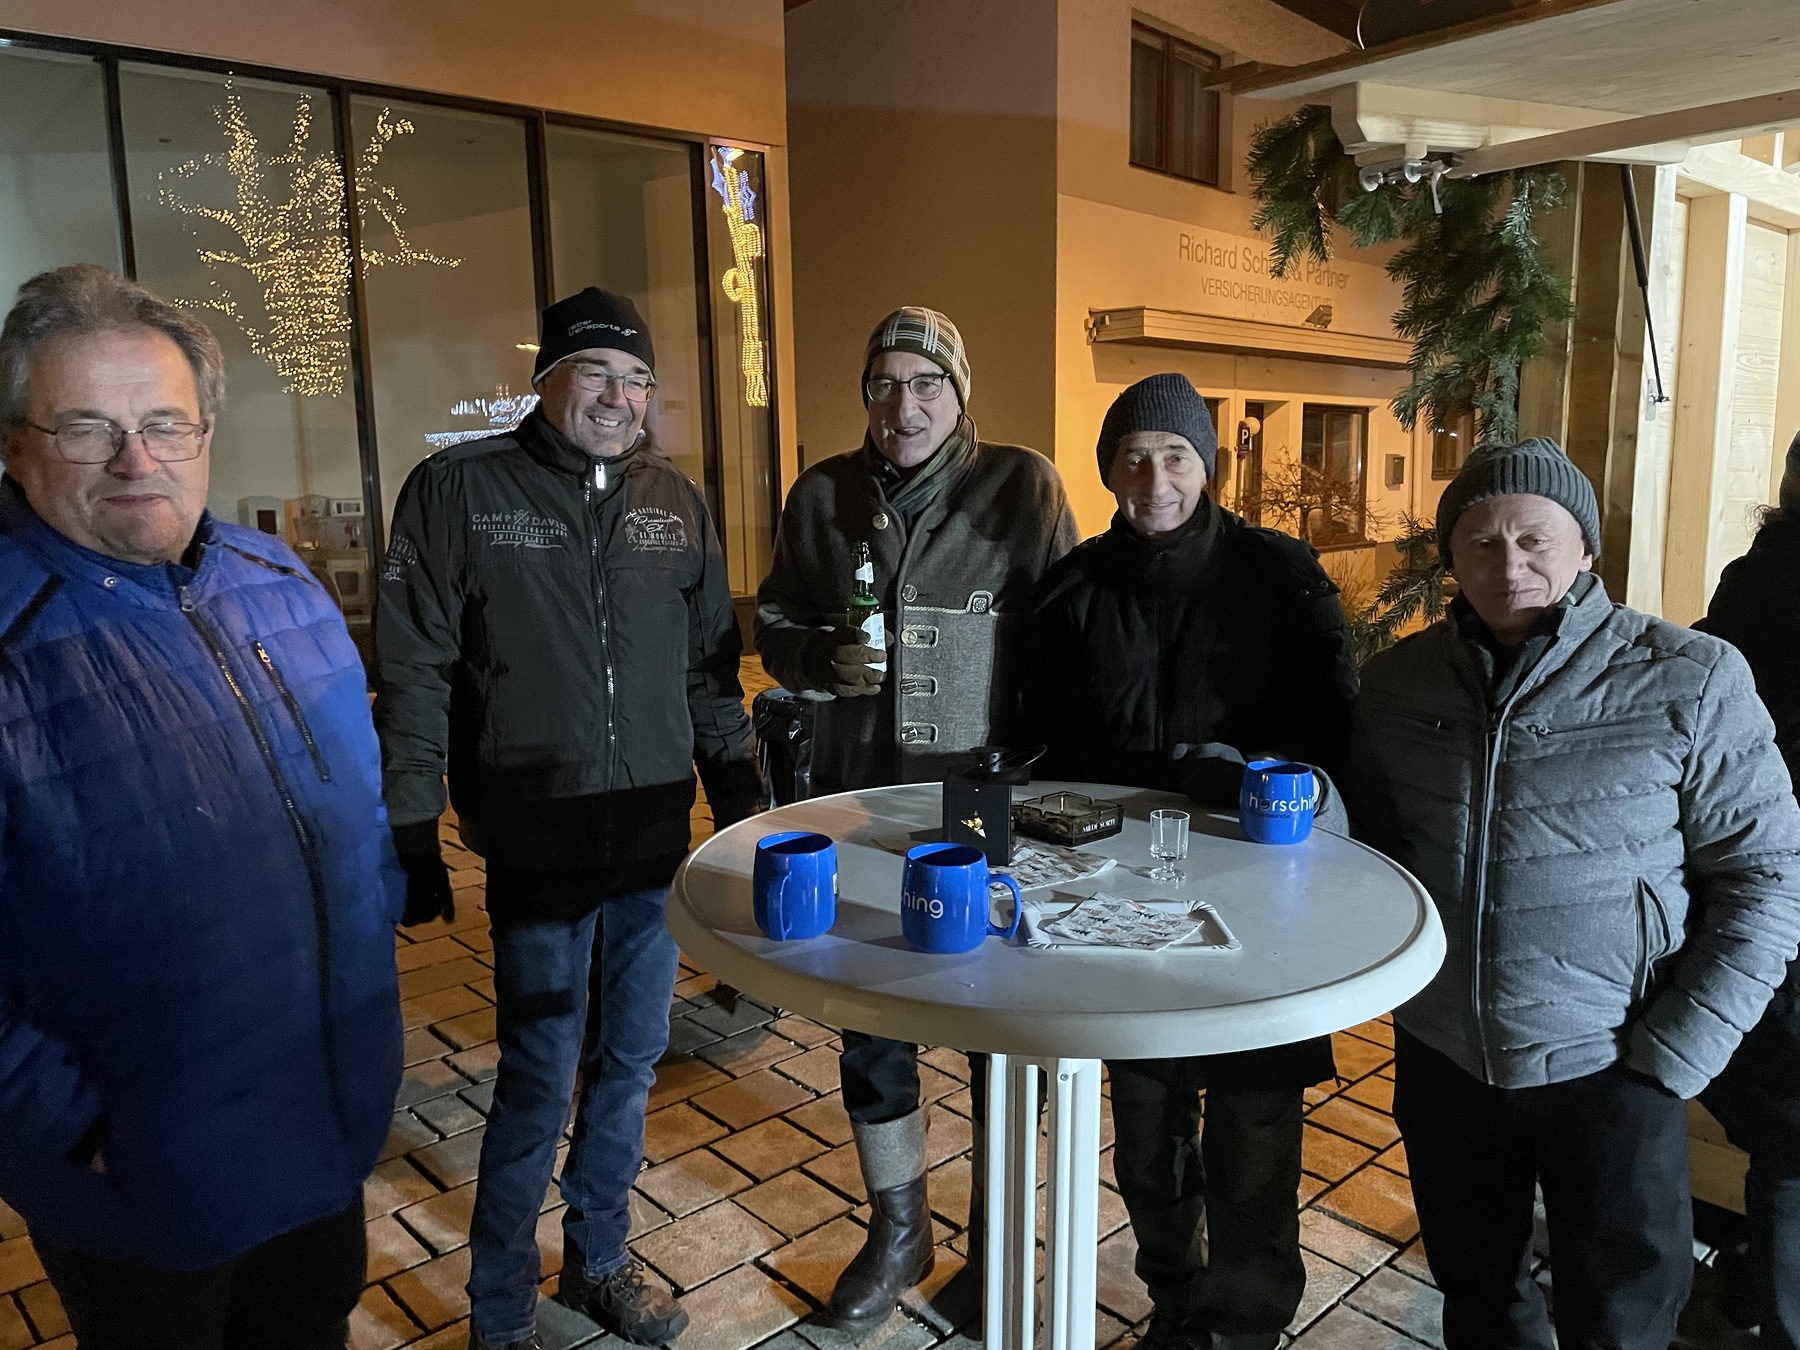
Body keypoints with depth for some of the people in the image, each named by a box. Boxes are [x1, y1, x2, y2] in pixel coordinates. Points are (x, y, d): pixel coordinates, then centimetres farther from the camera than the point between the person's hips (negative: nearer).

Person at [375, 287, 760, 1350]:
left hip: (655, 843, 4)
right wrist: (413, 837, -8)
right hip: (538, 852, -4)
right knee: (541, 1085, 4)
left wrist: (742, 808, 8)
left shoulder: (678, 502, 7)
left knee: (629, 1068, 16)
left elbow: (712, 672, 11)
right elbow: (413, 675, -5)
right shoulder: (460, 489, -4)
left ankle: (600, 1260, 40)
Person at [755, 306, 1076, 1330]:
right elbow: (776, 628, 10)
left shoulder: (1024, 486, -5)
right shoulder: (824, 494, 3)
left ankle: (1000, 1232, 36)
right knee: (869, 1021, 13)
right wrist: (830, 661, -11)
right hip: (859, 794, 3)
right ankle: (899, 1230, 36)